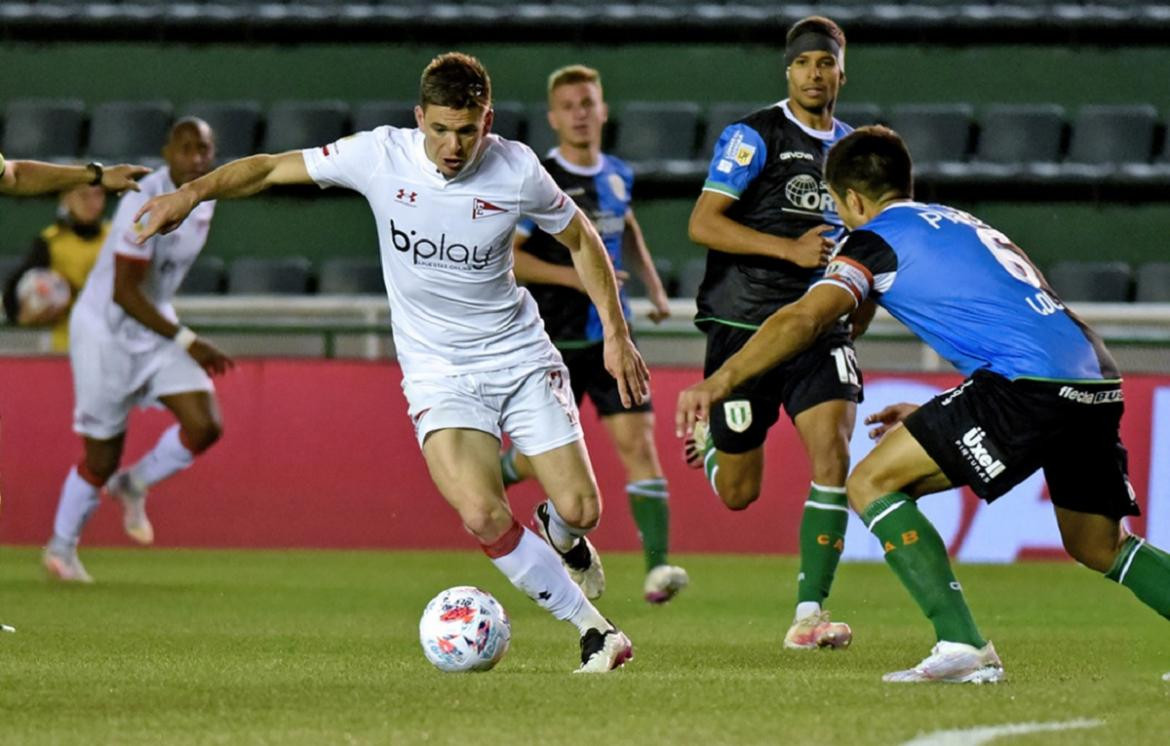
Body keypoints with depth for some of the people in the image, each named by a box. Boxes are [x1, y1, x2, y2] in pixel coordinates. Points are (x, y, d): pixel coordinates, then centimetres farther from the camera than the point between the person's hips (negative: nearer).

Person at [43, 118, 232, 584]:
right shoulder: (144, 204, -25)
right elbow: (125, 292, -25)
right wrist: (186, 341, -26)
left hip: (156, 329, 7)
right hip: (105, 333, -7)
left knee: (205, 426, -12)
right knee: (102, 460, 1)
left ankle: (134, 485, 15)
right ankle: (61, 548, 25)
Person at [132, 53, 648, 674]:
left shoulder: (516, 170, -11)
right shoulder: (381, 156, -13)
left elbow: (580, 238, 6)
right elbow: (270, 169, -5)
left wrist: (615, 332, 4)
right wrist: (194, 191, -20)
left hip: (521, 356, 1)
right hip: (438, 372, -1)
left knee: (579, 508, -6)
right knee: (481, 514, -23)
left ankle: (559, 539, 34)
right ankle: (593, 629, -8)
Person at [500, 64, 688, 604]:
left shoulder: (617, 174, 7)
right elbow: (501, 254, -15)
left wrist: (653, 284, 18)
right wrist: (576, 277, -23)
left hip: (611, 335, 4)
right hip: (554, 341, -4)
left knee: (638, 441, -12)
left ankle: (657, 566, -19)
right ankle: (495, 471, 43)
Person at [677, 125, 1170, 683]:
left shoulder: (878, 238, 7)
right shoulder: (962, 224, 30)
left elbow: (804, 319, -8)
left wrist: (721, 381, -13)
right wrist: (937, 417, 38)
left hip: (1031, 385, -8)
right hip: (1099, 385, 8)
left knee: (872, 485, -1)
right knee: (1097, 546, 26)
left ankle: (962, 646, -11)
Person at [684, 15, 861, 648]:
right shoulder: (754, 136, -6)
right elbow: (702, 223, -14)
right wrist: (790, 249, -21)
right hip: (744, 327, -4)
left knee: (833, 453, -19)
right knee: (739, 494, 3)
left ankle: (809, 614, -14)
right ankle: (711, 438, 42)